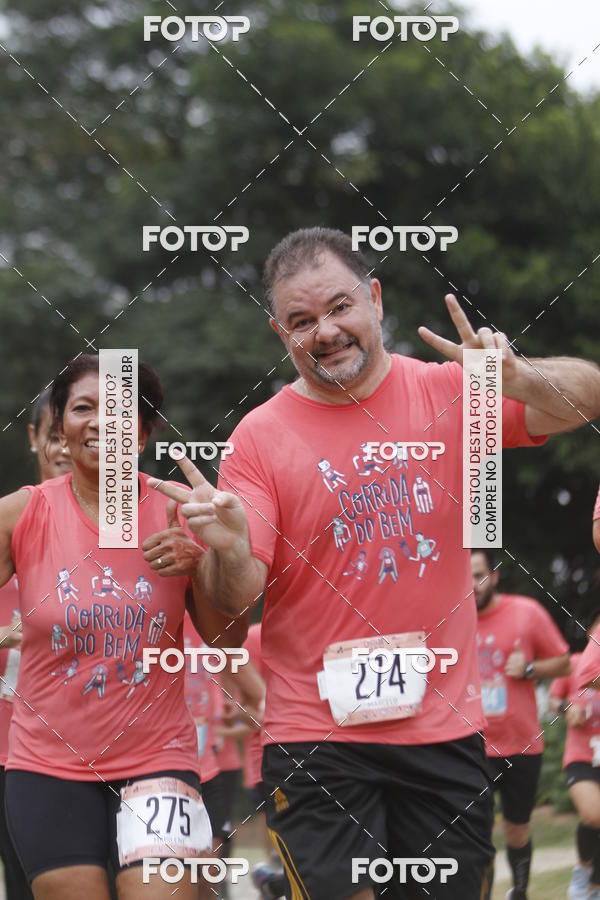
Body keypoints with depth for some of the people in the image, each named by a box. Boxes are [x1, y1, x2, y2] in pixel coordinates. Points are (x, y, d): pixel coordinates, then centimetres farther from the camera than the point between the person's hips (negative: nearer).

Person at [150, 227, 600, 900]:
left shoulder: (452, 393, 3)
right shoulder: (259, 435, -2)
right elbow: (234, 602, -7)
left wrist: (515, 380, -28)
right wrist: (230, 548, -30)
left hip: (446, 728, 2)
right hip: (316, 737, -2)